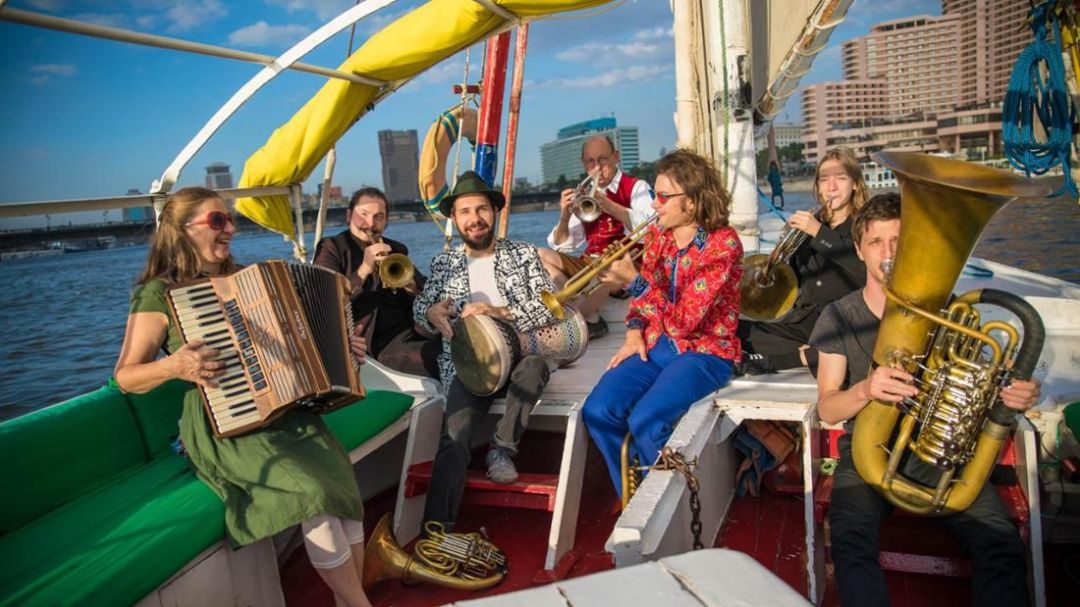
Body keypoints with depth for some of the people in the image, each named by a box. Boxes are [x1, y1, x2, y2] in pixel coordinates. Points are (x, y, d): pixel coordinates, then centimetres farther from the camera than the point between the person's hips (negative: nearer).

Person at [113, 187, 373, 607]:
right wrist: (174, 366, -19)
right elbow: (125, 376, 1)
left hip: (286, 412, 5)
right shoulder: (159, 293, -2)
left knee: (343, 489, -20)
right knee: (315, 494, -27)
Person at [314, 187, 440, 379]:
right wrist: (364, 270, -17)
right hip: (359, 341, -5)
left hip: (402, 334, 5)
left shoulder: (397, 250, 21)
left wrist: (408, 281, -10)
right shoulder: (331, 247, 9)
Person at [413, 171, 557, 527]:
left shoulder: (523, 254, 10)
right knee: (454, 435, -25)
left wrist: (501, 312, -19)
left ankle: (503, 448, -17)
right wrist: (431, 313, -16)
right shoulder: (444, 263, 16)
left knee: (534, 364, -35)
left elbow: (550, 307, -2)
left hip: (517, 355, 0)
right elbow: (419, 307, 10)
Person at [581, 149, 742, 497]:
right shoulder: (658, 234, 6)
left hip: (704, 351, -6)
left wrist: (633, 279, -27)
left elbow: (683, 321, -21)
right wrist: (634, 332, -2)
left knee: (645, 421, -29)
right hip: (654, 345, 6)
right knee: (598, 412, -16)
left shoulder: (722, 243, -15)